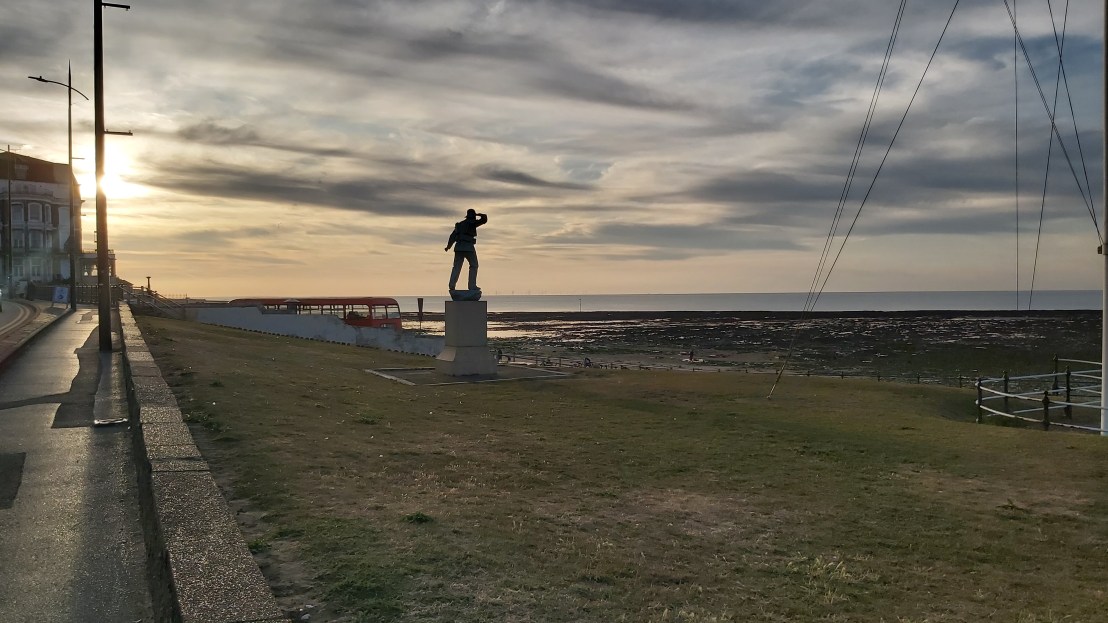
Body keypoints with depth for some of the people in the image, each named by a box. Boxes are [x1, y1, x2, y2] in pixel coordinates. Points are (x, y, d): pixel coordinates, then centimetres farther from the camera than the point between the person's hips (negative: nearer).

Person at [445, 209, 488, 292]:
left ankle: (452, 286, -5)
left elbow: (453, 235, 14)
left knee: (457, 267, 6)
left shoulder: (460, 224, 17)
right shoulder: (472, 223, -3)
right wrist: (479, 215, 14)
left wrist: (448, 246, 18)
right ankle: (472, 286, 0)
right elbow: (484, 220, -7)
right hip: (468, 247, -6)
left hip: (458, 247, 6)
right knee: (473, 266, 7)